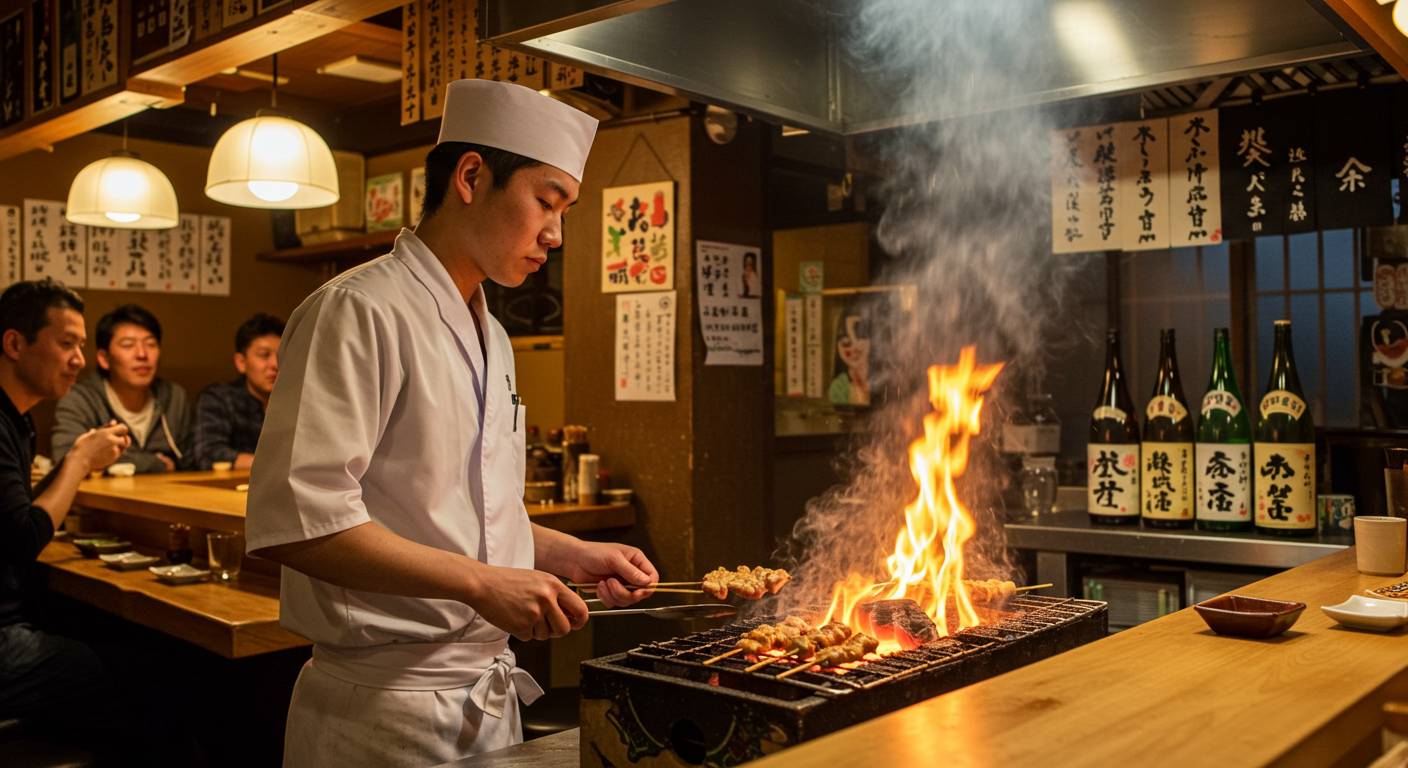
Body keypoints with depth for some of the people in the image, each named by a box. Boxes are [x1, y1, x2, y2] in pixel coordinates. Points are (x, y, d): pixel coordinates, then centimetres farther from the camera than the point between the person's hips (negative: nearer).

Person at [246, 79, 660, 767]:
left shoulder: (490, 336, 13)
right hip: (385, 707, -8)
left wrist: (569, 555, 8)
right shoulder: (359, 311, -15)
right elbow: (293, 520, -24)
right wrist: (479, 582, -24)